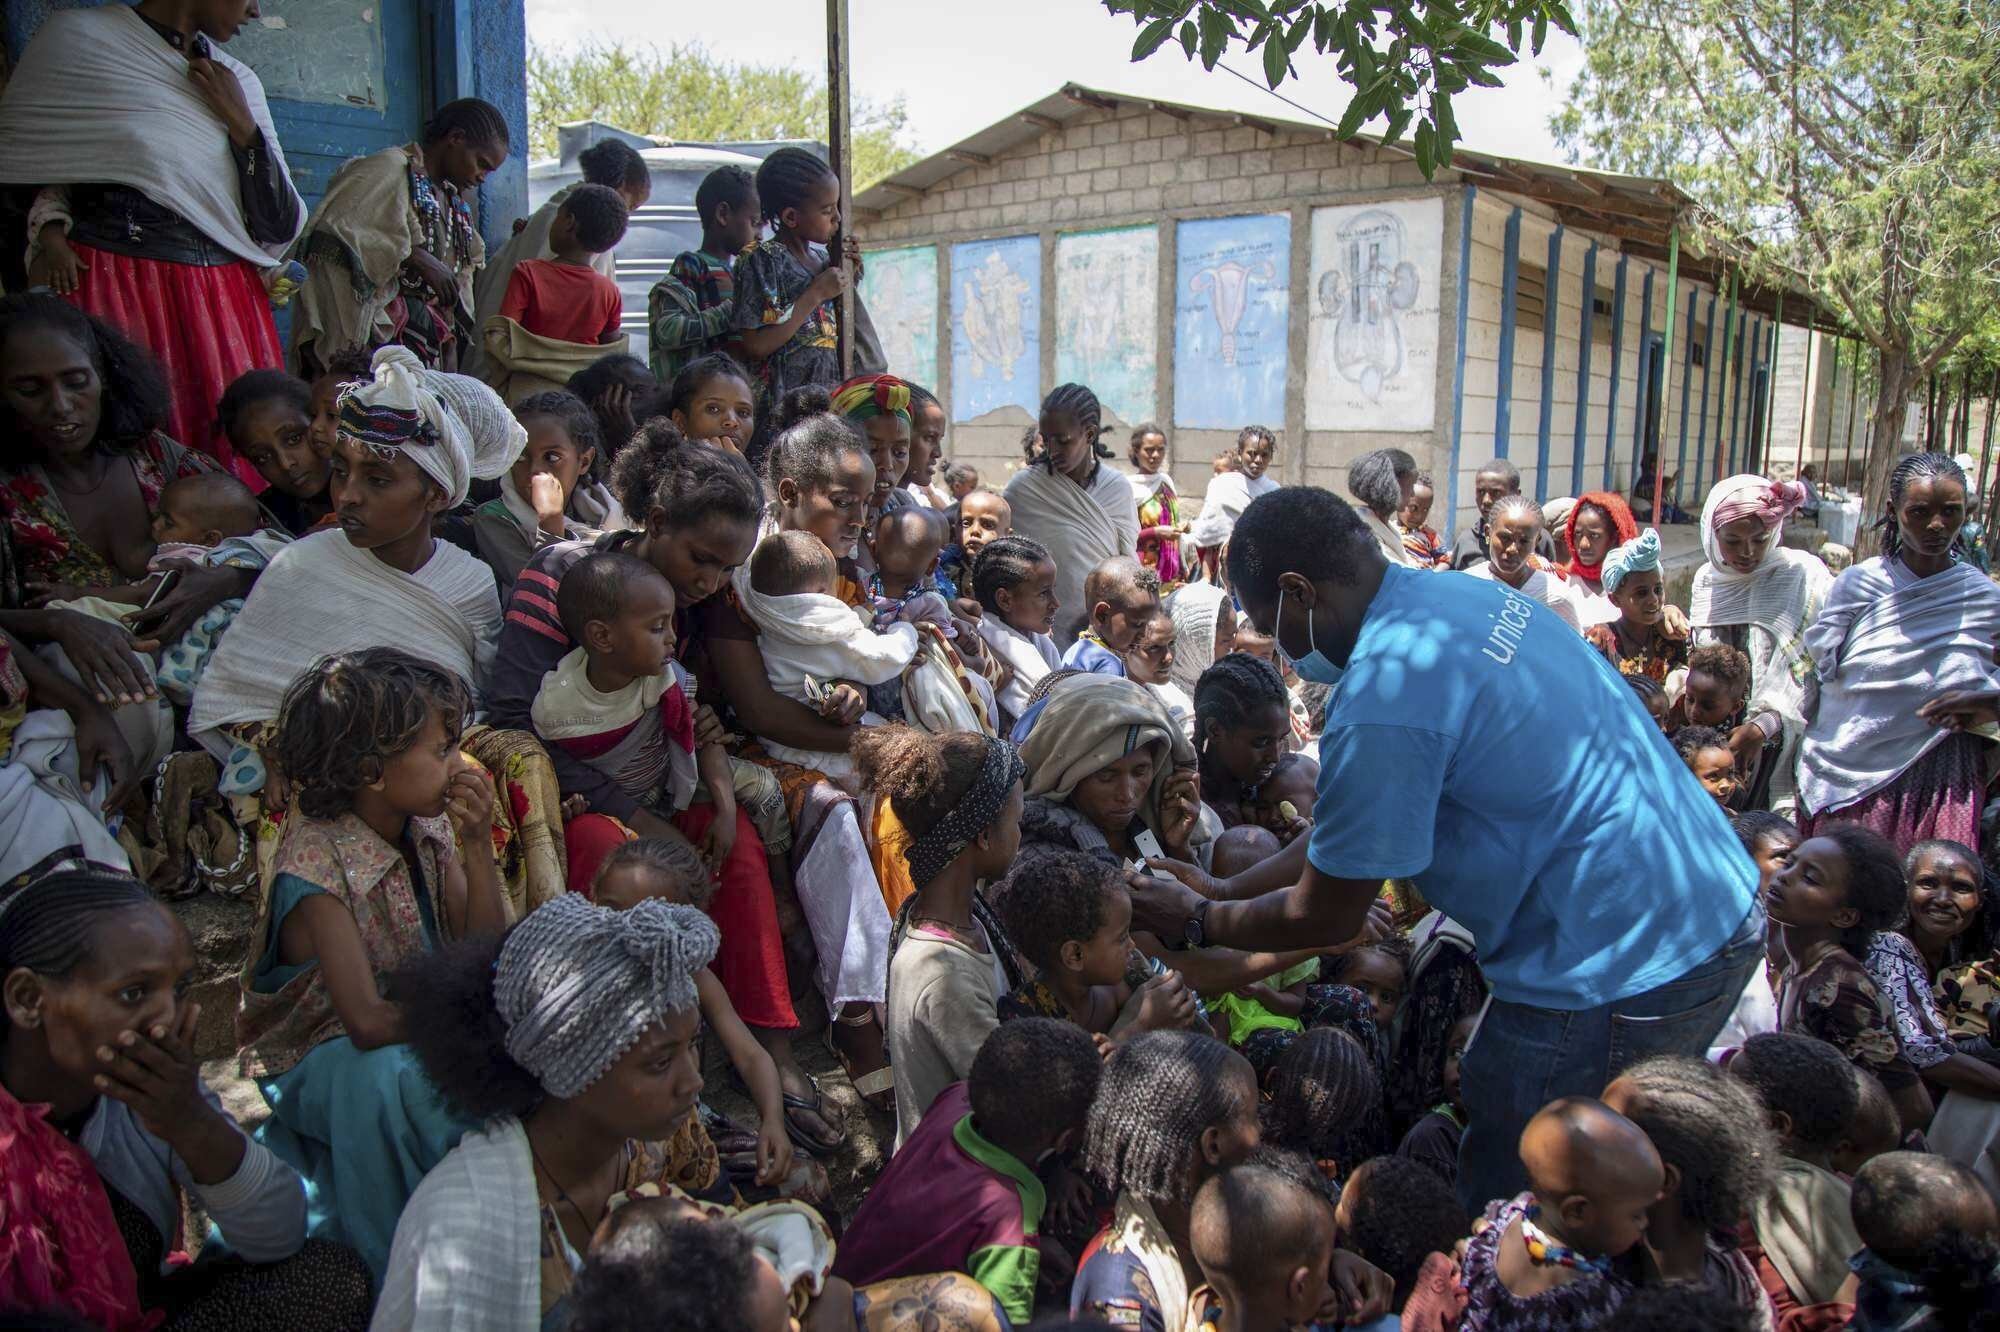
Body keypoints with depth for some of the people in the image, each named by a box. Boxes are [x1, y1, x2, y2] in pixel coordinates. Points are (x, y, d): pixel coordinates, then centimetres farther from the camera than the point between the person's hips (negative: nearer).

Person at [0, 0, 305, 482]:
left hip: (223, 298, 3)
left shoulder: (239, 81, 15)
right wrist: (49, 230, -7)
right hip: (106, 289, -3)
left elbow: (280, 228, 9)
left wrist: (240, 122, 1)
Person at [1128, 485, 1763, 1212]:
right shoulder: (1465, 596, 7)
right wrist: (1226, 888, 16)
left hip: (1620, 977, -10)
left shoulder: (1382, 700, -23)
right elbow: (1348, 826, 14)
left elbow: (1325, 919, -11)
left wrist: (1201, 922, 6)